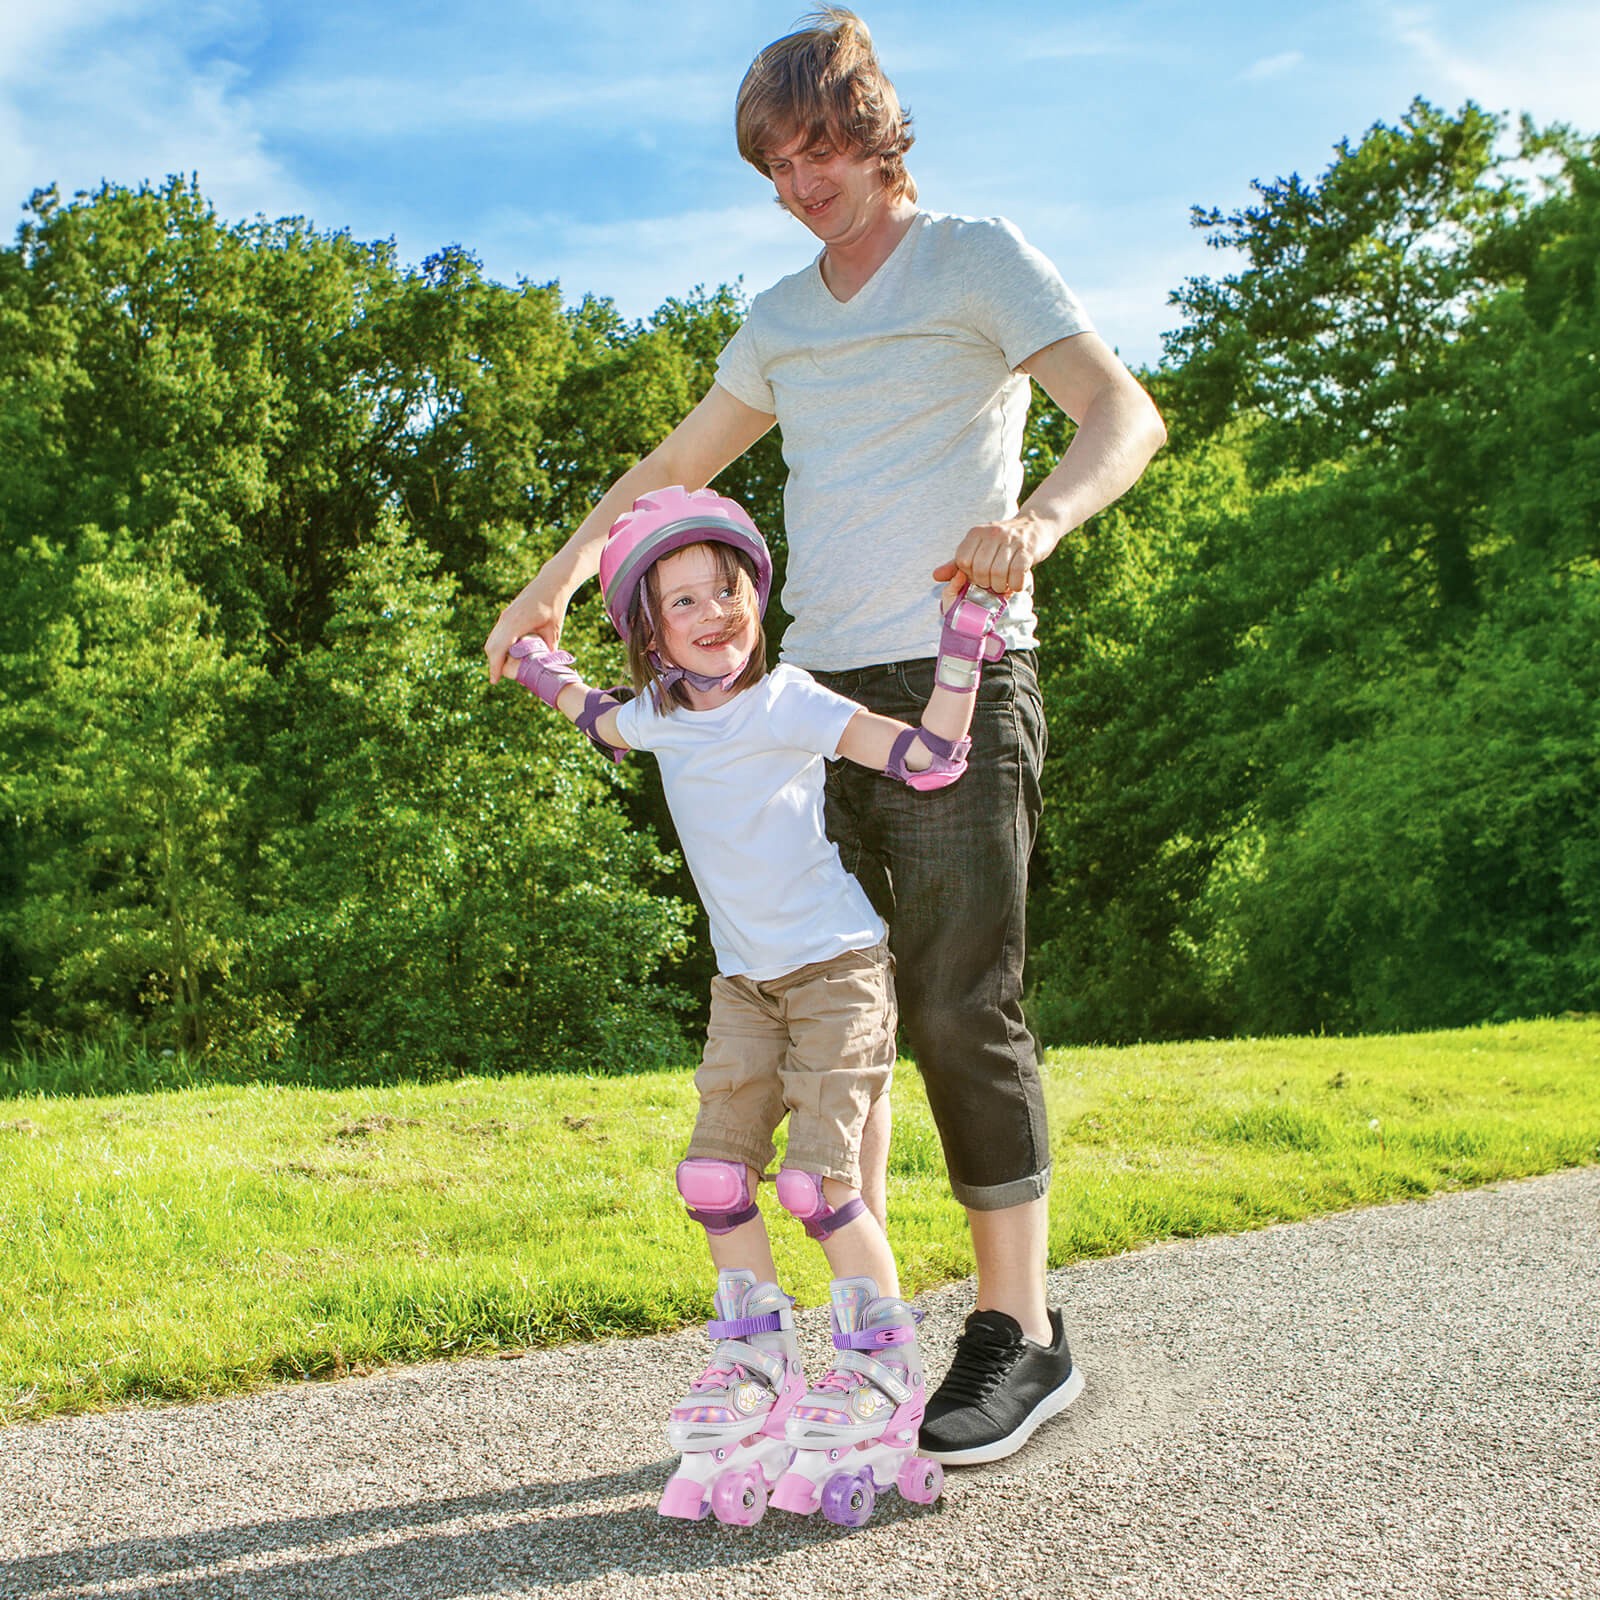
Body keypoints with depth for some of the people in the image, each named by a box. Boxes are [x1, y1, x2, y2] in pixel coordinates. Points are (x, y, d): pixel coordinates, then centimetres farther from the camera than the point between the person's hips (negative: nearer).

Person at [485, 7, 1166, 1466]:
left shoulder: (976, 257, 3)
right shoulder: (784, 319, 21)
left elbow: (1125, 413, -10)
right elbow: (676, 466, 29)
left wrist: (1039, 518, -30)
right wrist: (555, 582, 20)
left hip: (955, 687, -6)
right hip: (818, 691, 6)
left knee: (962, 1008, -10)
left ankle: (1021, 1335, -1)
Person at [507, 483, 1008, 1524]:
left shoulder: (786, 704, -17)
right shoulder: (662, 716, 2)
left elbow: (927, 757, -26)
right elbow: (608, 725, 30)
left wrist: (967, 637, -29)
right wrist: (548, 675, 31)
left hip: (837, 968, -6)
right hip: (746, 981, 6)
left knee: (820, 1181, -13)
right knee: (716, 1173, -1)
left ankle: (884, 1363, 2)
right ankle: (757, 1357, 14)